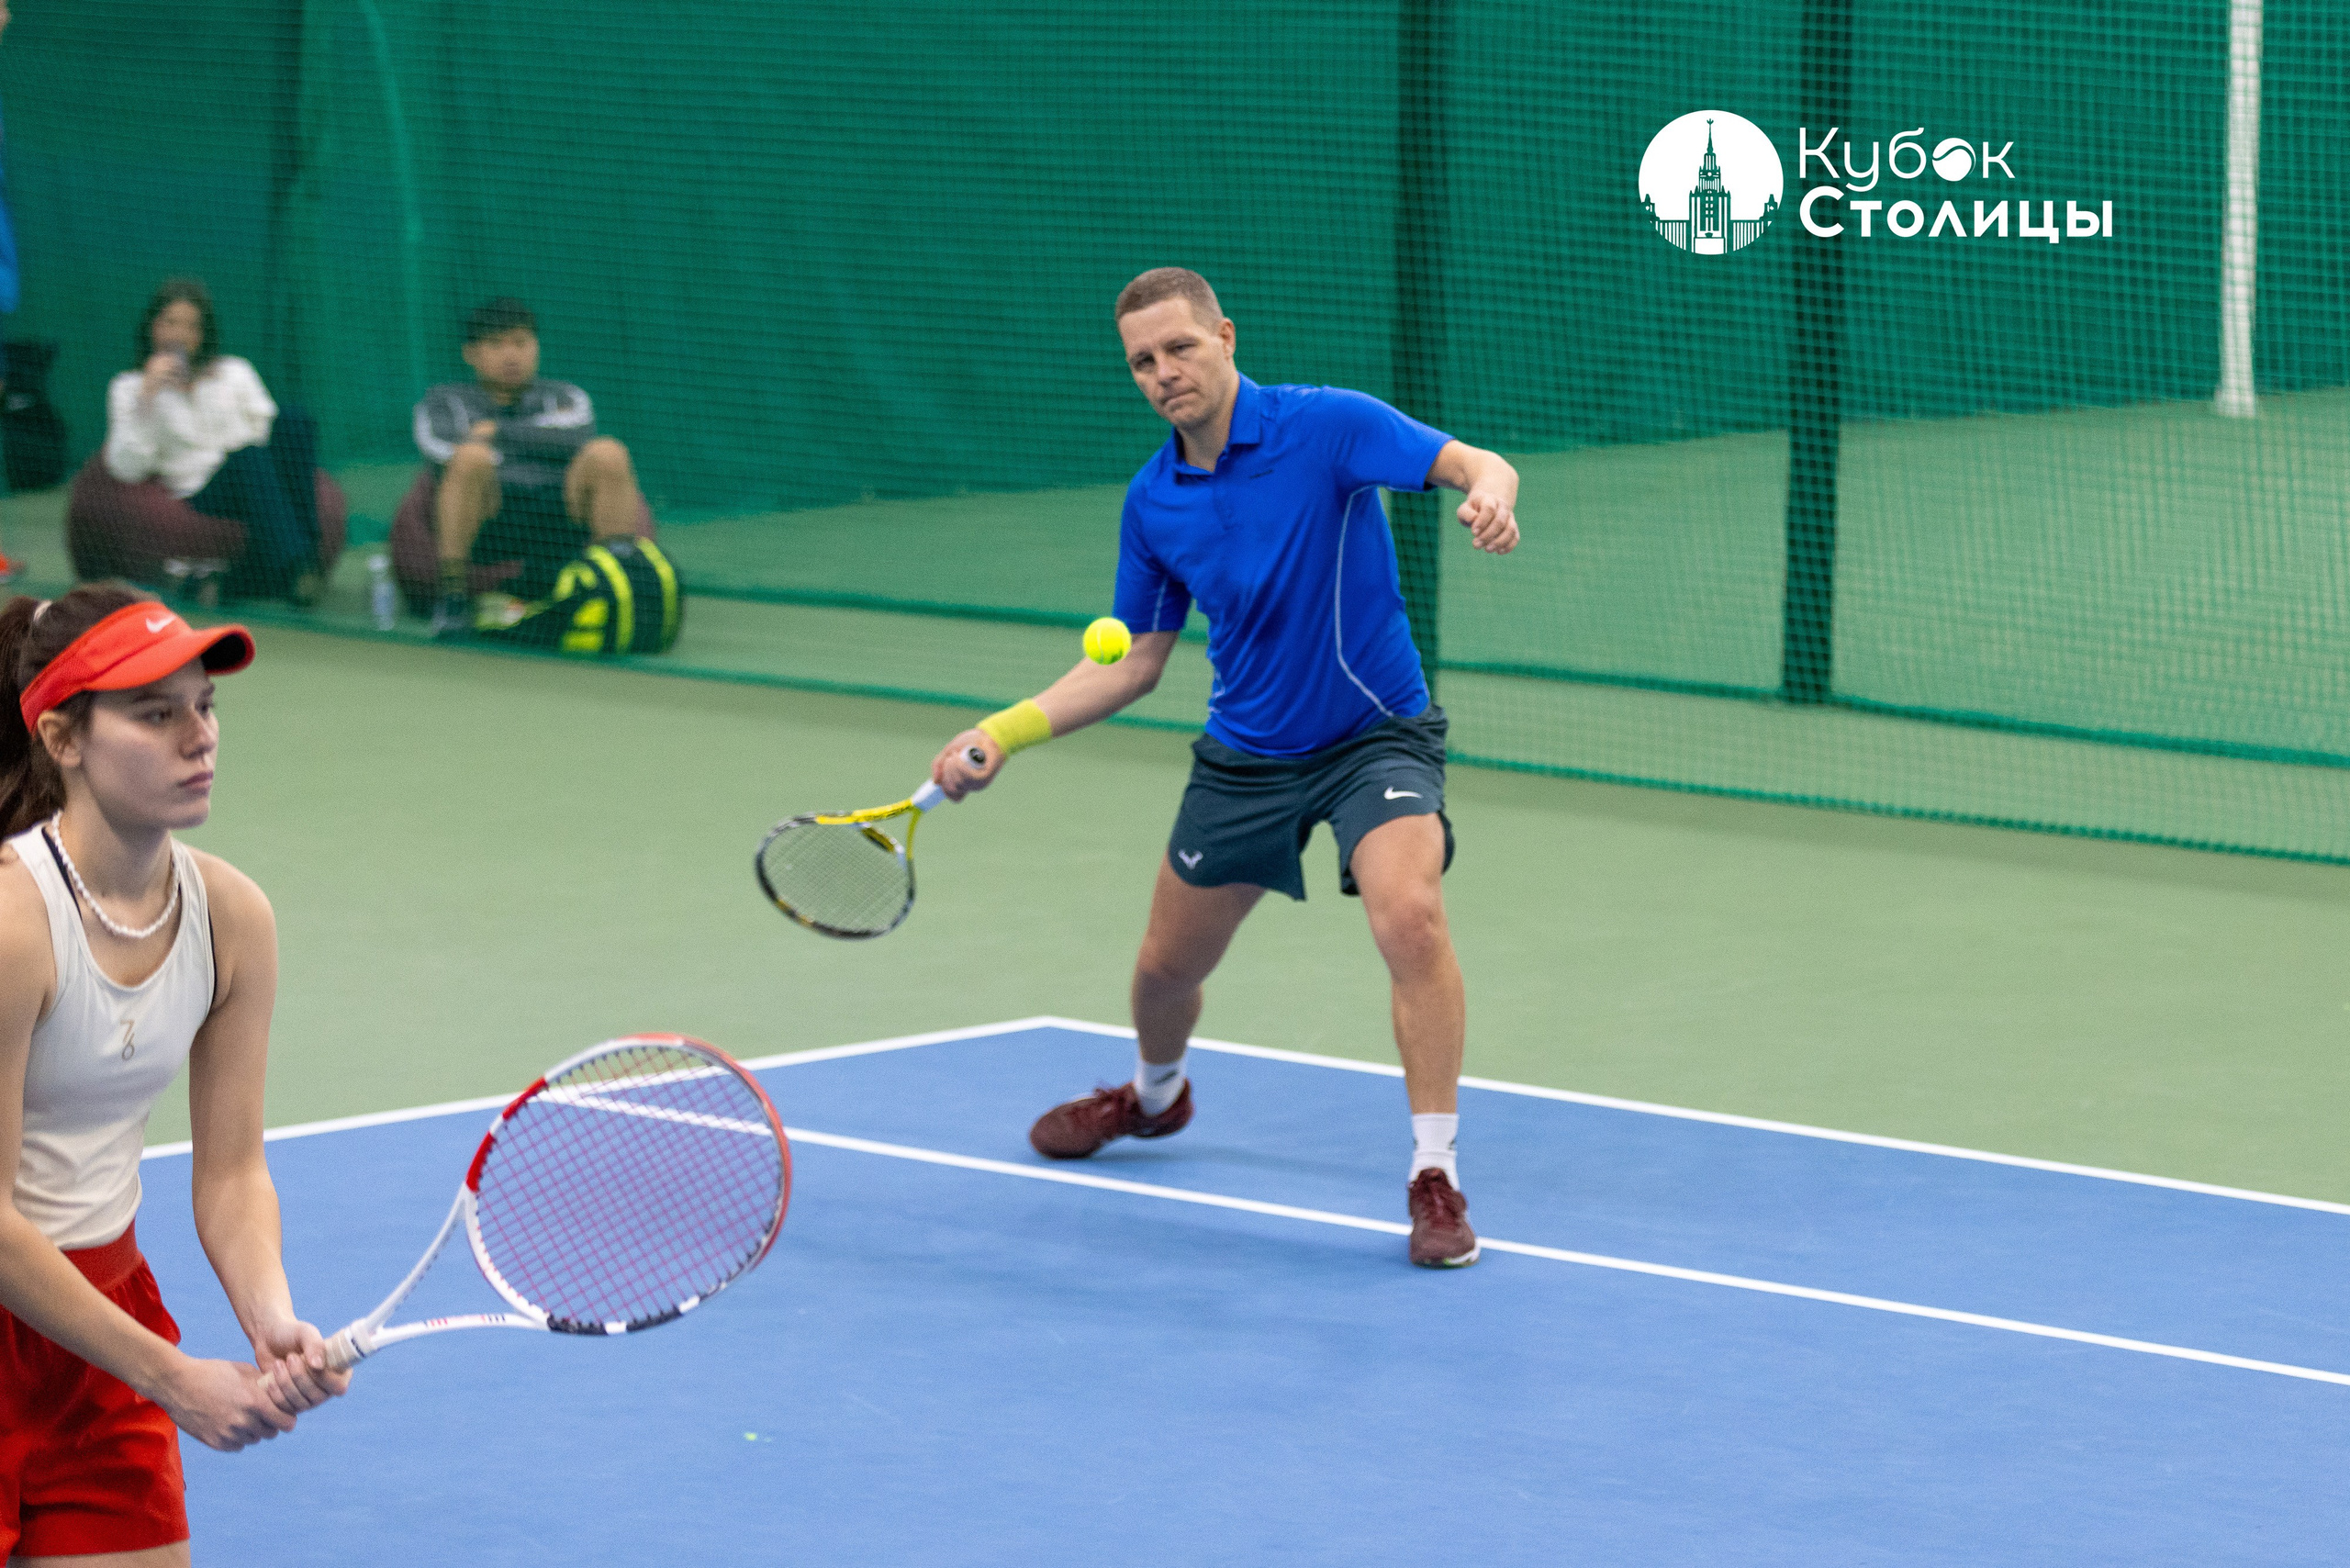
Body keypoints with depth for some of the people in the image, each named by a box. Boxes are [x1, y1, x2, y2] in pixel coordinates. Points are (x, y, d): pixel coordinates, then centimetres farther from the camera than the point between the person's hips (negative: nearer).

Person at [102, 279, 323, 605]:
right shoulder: (129, 388, 16)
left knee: (294, 423, -28)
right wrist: (146, 398, -6)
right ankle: (292, 569, -54)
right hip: (200, 497, -3)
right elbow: (127, 470, 2)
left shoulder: (235, 372, 24)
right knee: (248, 459, -37)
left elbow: (267, 428, 16)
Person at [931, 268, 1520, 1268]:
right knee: (1166, 966, 16)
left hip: (1374, 736, -5)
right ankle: (1156, 1095, 52)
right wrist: (1005, 732, -1)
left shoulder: (1328, 427, -16)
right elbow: (1132, 665, 9)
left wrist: (1489, 493, -51)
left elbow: (1474, 464, -27)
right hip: (1243, 757, 5)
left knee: (1410, 917, -31)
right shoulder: (1151, 501, 0)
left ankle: (1435, 1177, -22)